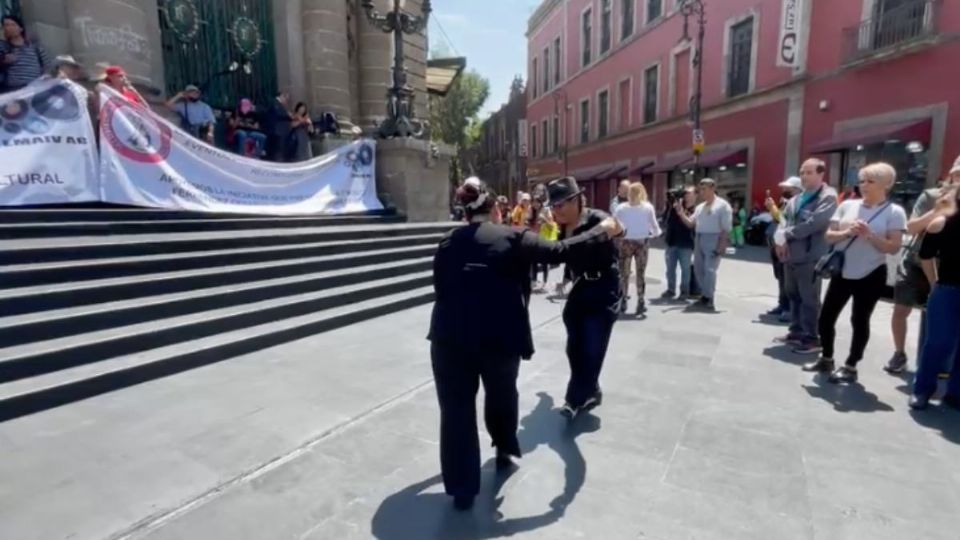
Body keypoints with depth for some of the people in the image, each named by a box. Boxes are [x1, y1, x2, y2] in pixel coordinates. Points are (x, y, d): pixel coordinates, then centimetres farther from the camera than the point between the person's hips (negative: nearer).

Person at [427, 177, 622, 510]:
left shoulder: (447, 243, 12)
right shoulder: (512, 238, 1)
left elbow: (441, 287, 14)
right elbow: (561, 252, 1)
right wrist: (603, 231, 14)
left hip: (449, 336, 2)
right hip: (500, 336, -2)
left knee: (457, 412, 11)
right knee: (502, 397, 26)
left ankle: (462, 490, 20)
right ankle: (506, 451, 47)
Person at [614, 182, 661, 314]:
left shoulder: (621, 208, -3)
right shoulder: (648, 207, -2)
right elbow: (654, 225, 0)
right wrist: (657, 233, 20)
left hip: (625, 242, 0)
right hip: (642, 242, 1)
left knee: (623, 273, 8)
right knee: (641, 273, 9)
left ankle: (622, 302, 11)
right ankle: (640, 303, 10)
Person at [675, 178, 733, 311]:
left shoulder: (722, 205, -4)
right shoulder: (700, 207, 17)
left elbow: (726, 228, -9)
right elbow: (691, 223, 13)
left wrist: (721, 246, -16)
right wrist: (681, 213, -2)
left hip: (713, 239, -7)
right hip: (699, 239, 7)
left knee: (710, 270, -10)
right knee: (698, 269, 10)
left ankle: (709, 299, -3)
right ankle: (706, 296, 22)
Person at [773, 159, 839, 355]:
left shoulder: (828, 197, -6)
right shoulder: (796, 199, 18)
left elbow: (814, 223, -18)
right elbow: (785, 219, 11)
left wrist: (786, 234, -11)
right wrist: (780, 239, -8)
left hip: (810, 256, -7)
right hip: (790, 255, 8)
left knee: (809, 299, -2)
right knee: (793, 296, 15)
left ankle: (812, 339, 7)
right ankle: (796, 332, 27)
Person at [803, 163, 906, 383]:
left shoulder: (894, 212, -6)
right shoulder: (847, 205, 4)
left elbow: (893, 247, -11)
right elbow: (829, 236, 3)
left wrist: (869, 235, -23)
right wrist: (847, 232, -16)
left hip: (871, 276, -4)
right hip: (842, 272, 4)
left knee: (860, 321, 4)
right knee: (826, 317, 7)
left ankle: (850, 366, 17)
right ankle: (826, 359, 25)